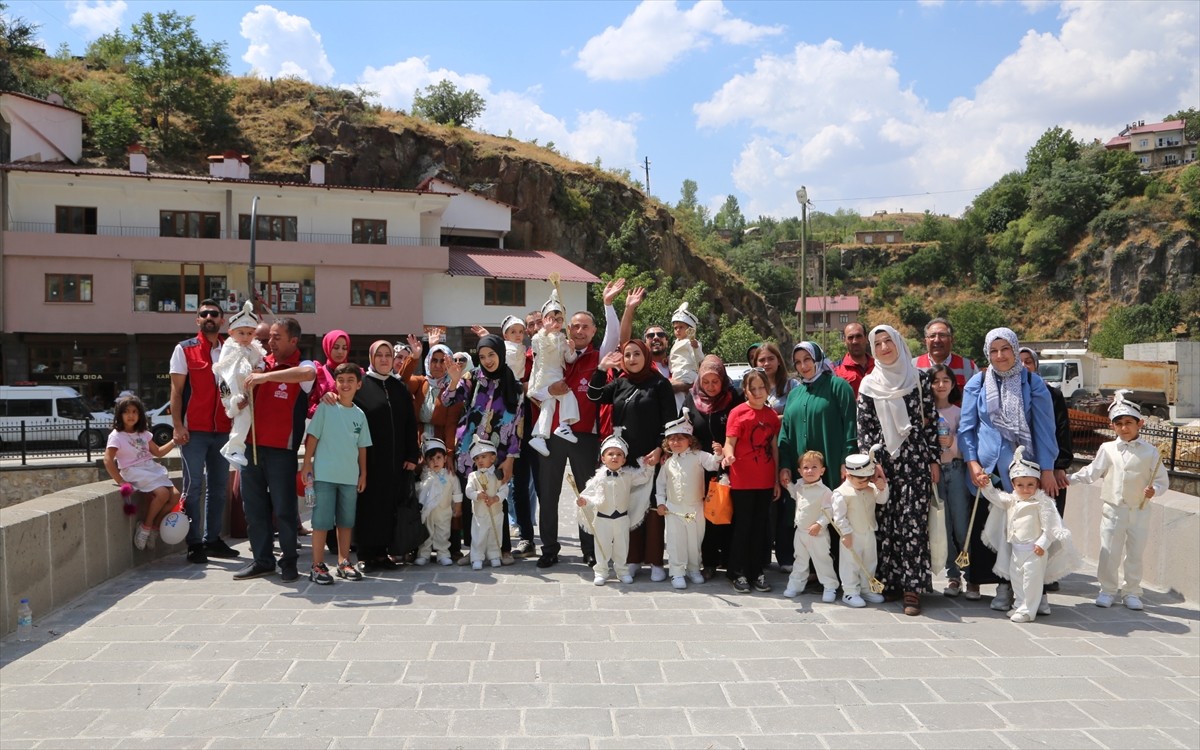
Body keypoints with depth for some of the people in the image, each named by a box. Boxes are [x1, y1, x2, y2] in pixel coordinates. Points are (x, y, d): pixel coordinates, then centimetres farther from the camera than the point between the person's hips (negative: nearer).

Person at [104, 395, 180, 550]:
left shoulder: (143, 433, 15)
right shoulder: (116, 436, -6)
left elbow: (158, 452, 22)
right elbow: (108, 461, -15)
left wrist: (174, 442, 7)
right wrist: (121, 482, -21)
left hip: (151, 469, 7)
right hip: (134, 472, -7)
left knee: (175, 495, -11)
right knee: (162, 493, -28)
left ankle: (154, 527, 3)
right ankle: (145, 527, -9)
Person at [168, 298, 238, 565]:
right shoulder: (184, 349, 0)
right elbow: (176, 390, -4)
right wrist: (177, 426, -12)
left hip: (223, 429, 4)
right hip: (194, 430, -4)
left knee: (219, 486, 10)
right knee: (193, 486, -1)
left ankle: (213, 538, 20)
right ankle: (194, 543, 6)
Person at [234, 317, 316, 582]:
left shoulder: (302, 366, -5)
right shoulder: (260, 362, 11)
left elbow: (307, 373, -31)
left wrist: (265, 377, -32)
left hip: (282, 449, -6)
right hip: (251, 445, 6)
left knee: (284, 507, 1)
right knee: (254, 506, 11)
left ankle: (289, 561, 14)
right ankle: (262, 559, 22)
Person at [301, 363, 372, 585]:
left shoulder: (360, 414, 8)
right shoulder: (325, 407, -4)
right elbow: (312, 437, -4)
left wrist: (363, 473, 11)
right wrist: (307, 464, -8)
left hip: (350, 476, 4)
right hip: (324, 474, -4)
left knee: (346, 521, 12)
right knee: (322, 520, -2)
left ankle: (344, 562, 23)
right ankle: (317, 565, 5)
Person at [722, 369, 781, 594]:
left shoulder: (772, 415, 8)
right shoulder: (738, 413, -7)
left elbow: (774, 447, 11)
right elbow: (729, 442, -12)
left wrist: (777, 480, 11)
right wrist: (728, 455, -35)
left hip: (765, 482, 5)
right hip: (742, 481, -5)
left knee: (761, 527, 11)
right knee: (742, 526, 3)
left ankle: (757, 572, 21)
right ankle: (738, 573, 13)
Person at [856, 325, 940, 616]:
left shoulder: (919, 378, 4)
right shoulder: (869, 384, 8)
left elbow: (931, 421, 4)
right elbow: (864, 427, 5)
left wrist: (934, 460, 1)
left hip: (915, 459, -2)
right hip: (882, 460, 2)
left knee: (913, 523, -6)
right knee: (886, 523, 3)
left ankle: (912, 587, -3)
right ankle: (890, 581, 12)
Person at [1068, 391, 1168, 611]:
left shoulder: (1150, 452, -1)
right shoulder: (1107, 449, 2)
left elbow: (1163, 480, 2)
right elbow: (1092, 473, 7)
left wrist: (1154, 490, -17)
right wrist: (1070, 479, -4)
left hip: (1139, 512, 0)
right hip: (1113, 510, 0)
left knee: (1134, 554, 9)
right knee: (1109, 553, 3)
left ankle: (1132, 592, 22)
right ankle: (1108, 590, 16)